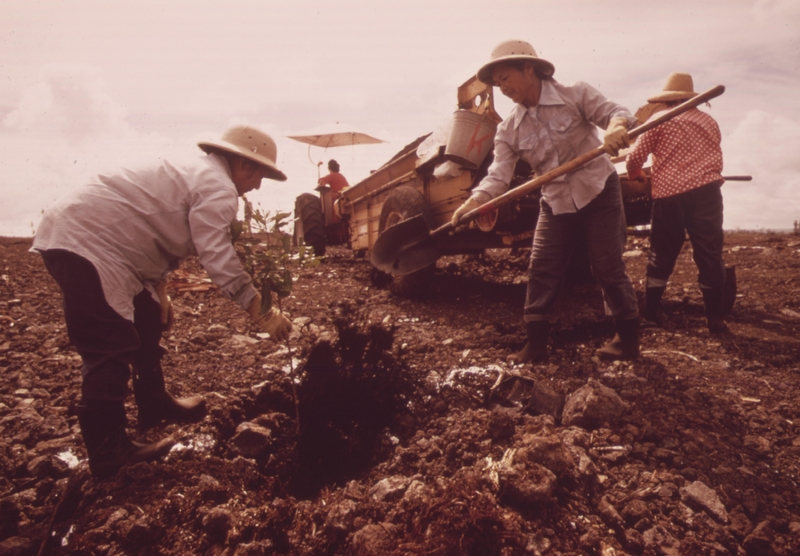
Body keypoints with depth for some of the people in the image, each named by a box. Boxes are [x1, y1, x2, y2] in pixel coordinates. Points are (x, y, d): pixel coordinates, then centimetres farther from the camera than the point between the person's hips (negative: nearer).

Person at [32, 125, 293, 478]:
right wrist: (263, 315, -19)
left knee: (148, 323, 19)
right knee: (110, 349, -9)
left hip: (95, 238, 11)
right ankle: (108, 455, 1)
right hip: (82, 243, -11)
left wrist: (159, 290, 15)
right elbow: (219, 258, -23)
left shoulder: (196, 174, 17)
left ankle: (154, 406, 35)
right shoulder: (219, 188, -14)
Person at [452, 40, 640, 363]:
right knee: (541, 273, 0)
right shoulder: (508, 130, -1)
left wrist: (616, 126, -39)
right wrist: (476, 200, -29)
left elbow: (615, 112, -14)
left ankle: (628, 339, 19)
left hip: (599, 193, -4)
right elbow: (499, 173, -10)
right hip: (556, 204, 4)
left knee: (608, 269, 1)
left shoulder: (576, 95, -8)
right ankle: (536, 345, 11)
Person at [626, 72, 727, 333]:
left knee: (662, 255, 11)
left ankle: (651, 312, 19)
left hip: (669, 195, -2)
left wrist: (634, 175, 19)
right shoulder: (709, 121, 15)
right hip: (707, 192, 2)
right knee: (710, 255, 5)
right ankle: (715, 319, 8)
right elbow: (717, 161, 18)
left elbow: (635, 158, -1)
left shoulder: (659, 120, 4)